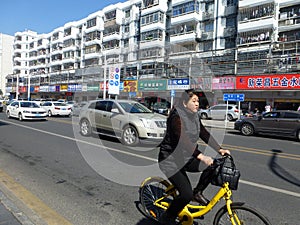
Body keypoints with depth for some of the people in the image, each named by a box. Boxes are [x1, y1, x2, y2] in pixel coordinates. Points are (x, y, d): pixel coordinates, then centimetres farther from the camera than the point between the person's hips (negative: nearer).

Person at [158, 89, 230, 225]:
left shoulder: (194, 116, 5)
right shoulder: (176, 116, -22)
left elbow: (204, 134, 2)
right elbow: (183, 141, -33)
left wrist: (220, 149, -8)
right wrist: (201, 157, -41)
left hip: (185, 157, 8)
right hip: (170, 160, -8)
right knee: (186, 194, -16)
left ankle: (198, 192, 12)